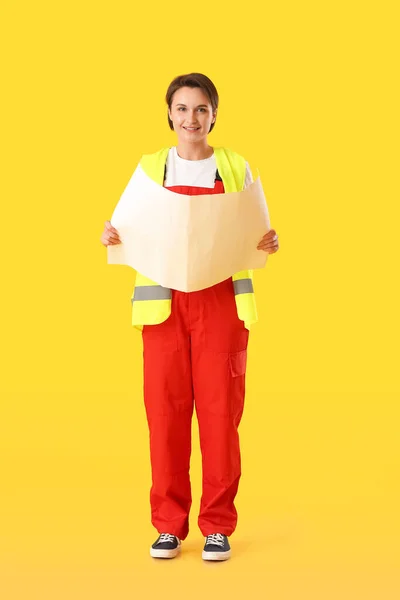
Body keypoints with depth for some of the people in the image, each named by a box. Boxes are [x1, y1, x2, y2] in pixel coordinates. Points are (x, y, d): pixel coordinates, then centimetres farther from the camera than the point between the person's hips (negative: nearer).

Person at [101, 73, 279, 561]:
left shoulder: (236, 168, 8)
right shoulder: (150, 168, 10)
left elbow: (259, 235, 11)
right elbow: (132, 233, 12)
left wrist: (268, 244, -10)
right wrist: (112, 236, -9)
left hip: (221, 302, 0)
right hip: (165, 302, 1)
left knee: (220, 411, -2)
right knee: (166, 410, -1)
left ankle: (218, 526, 9)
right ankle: (169, 525, 11)